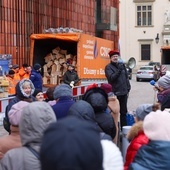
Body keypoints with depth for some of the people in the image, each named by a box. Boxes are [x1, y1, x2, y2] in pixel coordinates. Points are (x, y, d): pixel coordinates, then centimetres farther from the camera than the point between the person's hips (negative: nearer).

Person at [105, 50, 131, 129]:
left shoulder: (122, 65, 11)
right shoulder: (108, 67, -4)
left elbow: (126, 77, 15)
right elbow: (111, 78, -18)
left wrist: (128, 88, 10)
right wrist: (119, 70, -25)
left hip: (124, 92, 5)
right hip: (115, 92, -5)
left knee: (124, 111, 12)